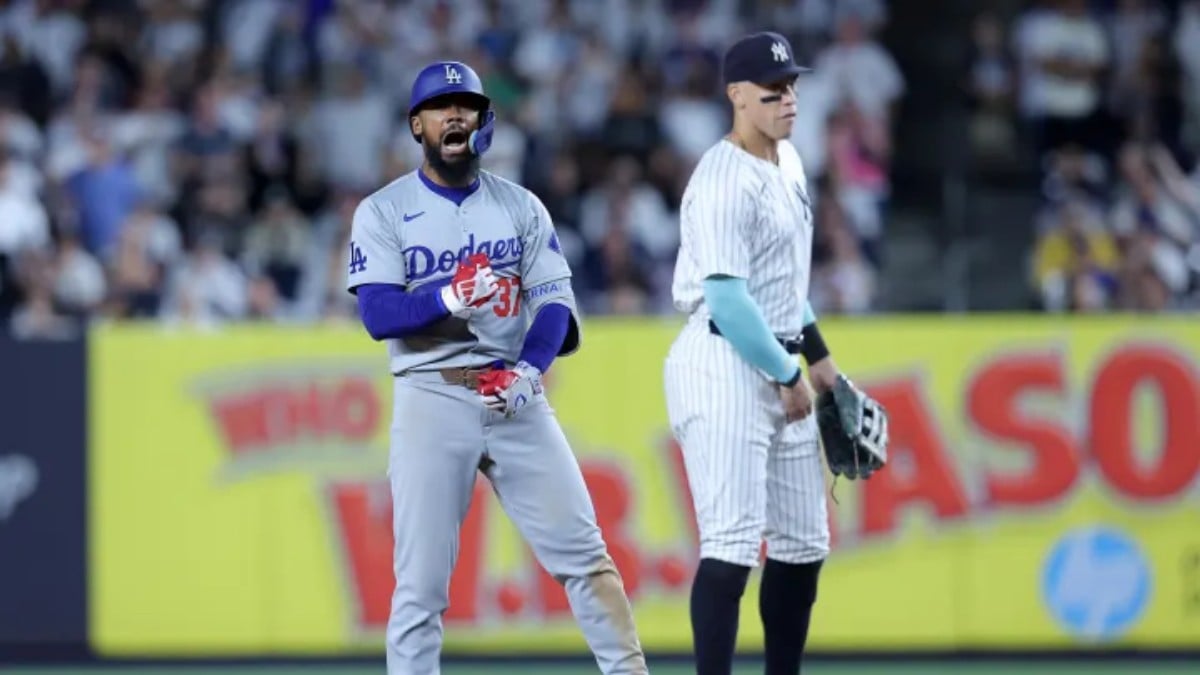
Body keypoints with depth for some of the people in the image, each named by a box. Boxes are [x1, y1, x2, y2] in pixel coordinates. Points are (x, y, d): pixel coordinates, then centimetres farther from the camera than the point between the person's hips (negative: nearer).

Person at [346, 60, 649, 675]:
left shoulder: (521, 207, 10)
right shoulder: (383, 212, 2)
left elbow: (556, 303, 2)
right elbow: (378, 314, -10)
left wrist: (527, 372, -17)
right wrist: (449, 298, -28)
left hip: (516, 398, 2)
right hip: (431, 400, -2)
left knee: (582, 551, 0)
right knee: (421, 579, -3)